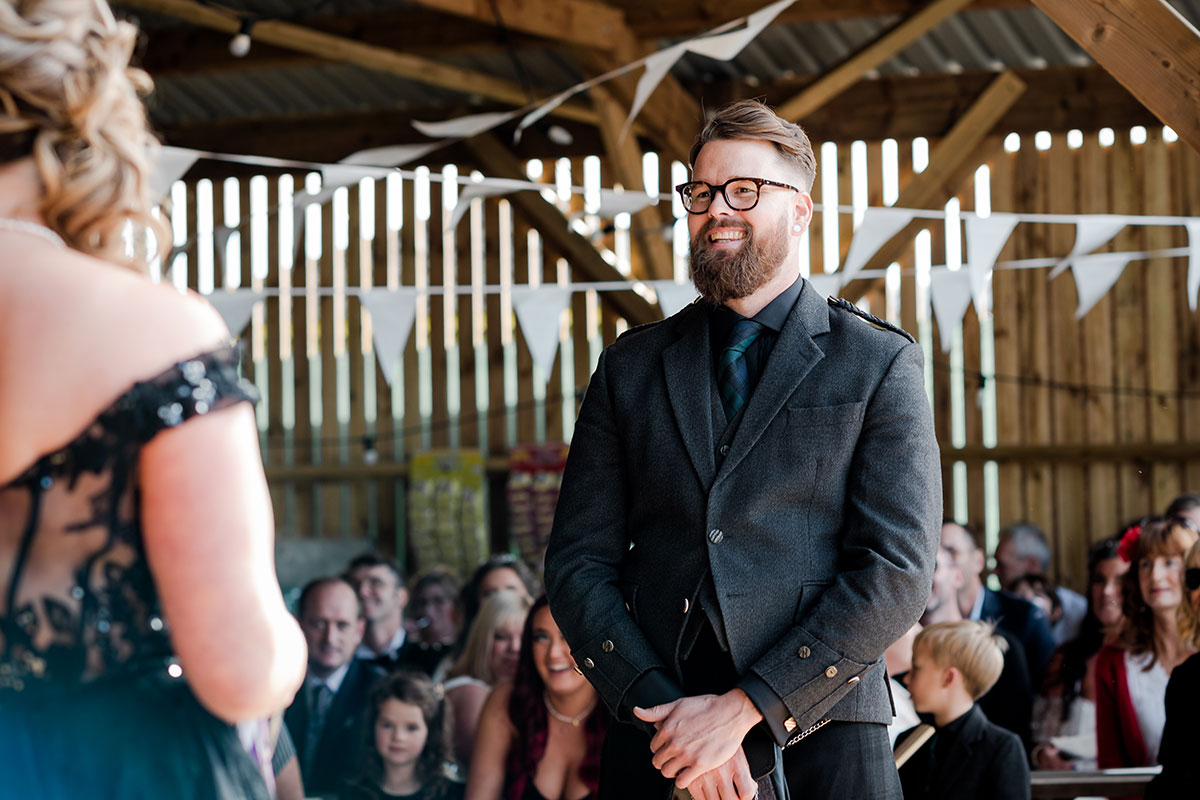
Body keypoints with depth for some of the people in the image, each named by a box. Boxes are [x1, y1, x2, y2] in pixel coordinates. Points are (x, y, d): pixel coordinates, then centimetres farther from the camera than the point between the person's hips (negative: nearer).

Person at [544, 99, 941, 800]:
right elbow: (578, 564, 7)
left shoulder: (881, 365, 2)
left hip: (820, 743, -2)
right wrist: (664, 708, -9)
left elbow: (896, 573, -7)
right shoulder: (632, 367, 11)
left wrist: (742, 710, -14)